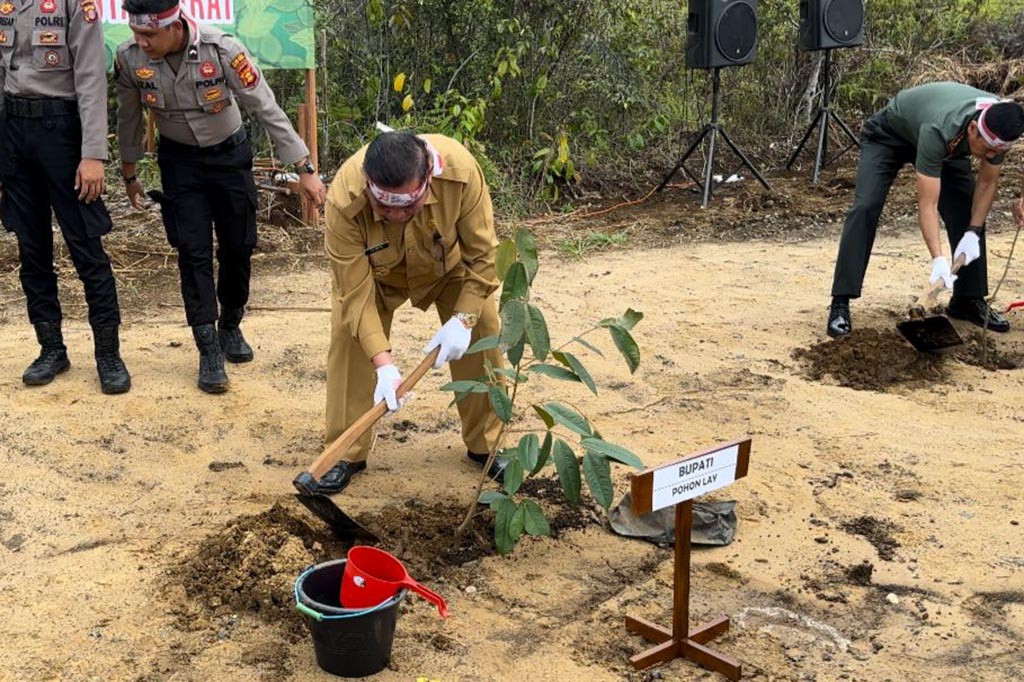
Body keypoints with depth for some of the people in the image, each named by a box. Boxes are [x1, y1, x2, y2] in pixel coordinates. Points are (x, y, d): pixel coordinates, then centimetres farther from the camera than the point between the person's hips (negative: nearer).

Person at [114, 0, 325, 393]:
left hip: (229, 154, -1)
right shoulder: (129, 58, -19)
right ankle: (209, 351, 0)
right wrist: (129, 174, 10)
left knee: (238, 246, 7)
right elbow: (128, 118, -1)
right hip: (179, 160, 1)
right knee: (193, 252, -6)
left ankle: (231, 327, 30)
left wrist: (305, 169, -22)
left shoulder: (222, 50, -28)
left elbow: (267, 109, -22)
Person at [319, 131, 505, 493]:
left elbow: (483, 255, -26)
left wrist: (463, 319, -32)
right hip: (374, 271, -1)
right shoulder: (344, 200, -43)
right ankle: (347, 454, 2)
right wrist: (384, 364, -41)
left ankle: (485, 445, 15)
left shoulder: (461, 170, -42)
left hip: (450, 264, 1)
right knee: (349, 341, -15)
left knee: (483, 334, -5)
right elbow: (356, 291, -35)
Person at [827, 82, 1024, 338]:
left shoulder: (1000, 127, -28)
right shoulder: (938, 131, -45)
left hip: (948, 145, 6)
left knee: (970, 213, -6)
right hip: (889, 134, -6)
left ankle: (969, 299, 8)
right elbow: (927, 204, -42)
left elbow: (987, 183, -12)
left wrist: (974, 232, -23)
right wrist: (938, 260, -47)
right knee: (866, 207, -22)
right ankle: (840, 303, -22)